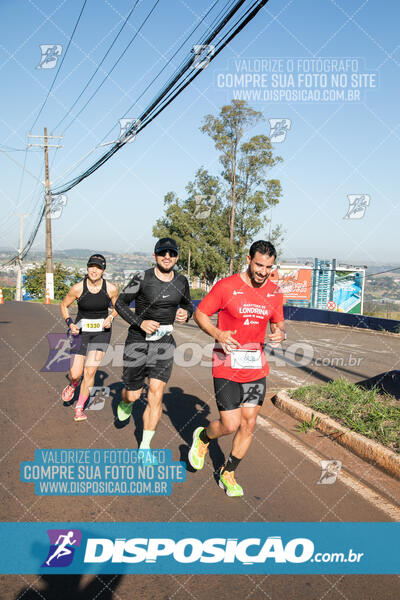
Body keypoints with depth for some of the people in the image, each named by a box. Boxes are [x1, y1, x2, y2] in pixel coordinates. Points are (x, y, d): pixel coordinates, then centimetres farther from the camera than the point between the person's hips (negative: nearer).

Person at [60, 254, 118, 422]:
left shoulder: (111, 288, -9)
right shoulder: (78, 288, -12)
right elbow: (64, 305, 4)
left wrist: (110, 318, -9)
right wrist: (70, 323, -11)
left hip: (101, 332, 1)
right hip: (81, 331, 0)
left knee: (90, 372, -6)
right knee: (75, 374, -6)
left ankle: (79, 408, 14)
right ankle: (73, 385, 34)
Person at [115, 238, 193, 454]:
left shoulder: (181, 282, 1)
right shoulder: (142, 278, -10)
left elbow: (188, 305, 19)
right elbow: (120, 303, -4)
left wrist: (186, 313, -5)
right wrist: (140, 323, -17)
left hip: (164, 343, 2)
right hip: (138, 341, -2)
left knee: (156, 395, -7)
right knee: (133, 395, 8)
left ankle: (145, 446, 6)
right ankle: (125, 402, 48)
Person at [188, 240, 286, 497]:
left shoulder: (275, 292, 3)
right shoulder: (226, 287, -11)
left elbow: (278, 323, 16)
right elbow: (200, 313, -3)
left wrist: (281, 334, -9)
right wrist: (218, 334, -21)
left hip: (257, 368, 5)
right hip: (227, 367, -4)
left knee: (249, 424, 8)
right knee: (230, 425, -5)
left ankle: (228, 474, 30)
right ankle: (203, 437, 31)